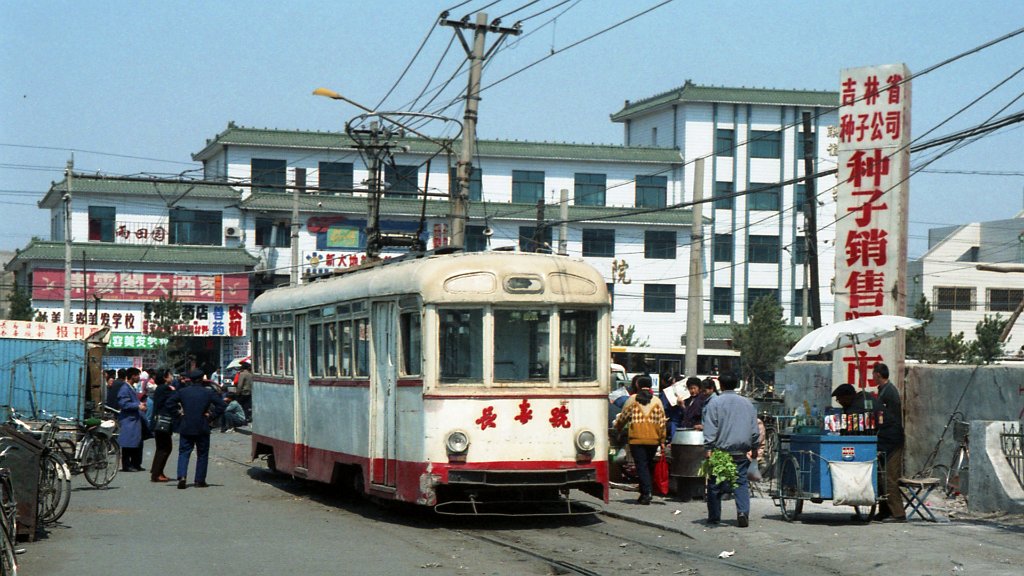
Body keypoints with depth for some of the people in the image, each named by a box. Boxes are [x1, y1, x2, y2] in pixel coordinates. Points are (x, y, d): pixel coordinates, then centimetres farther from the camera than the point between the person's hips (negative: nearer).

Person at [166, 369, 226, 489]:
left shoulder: (182, 391, 0)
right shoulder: (208, 393, -4)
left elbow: (168, 403, -3)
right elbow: (221, 406, -9)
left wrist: (179, 411, 3)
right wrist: (211, 416, -2)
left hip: (186, 428, 1)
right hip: (202, 429, -1)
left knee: (184, 453, 6)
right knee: (202, 454, 10)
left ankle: (182, 476, -14)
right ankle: (200, 480, 10)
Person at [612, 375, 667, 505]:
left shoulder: (632, 400, -2)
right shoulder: (656, 401, 5)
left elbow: (623, 417, 7)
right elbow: (662, 422, 4)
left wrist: (617, 427, 27)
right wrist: (662, 440, 10)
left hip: (637, 439, -3)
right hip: (653, 440, 3)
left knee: (641, 466, -3)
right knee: (649, 465, 14)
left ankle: (646, 492, -15)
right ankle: (647, 491, 18)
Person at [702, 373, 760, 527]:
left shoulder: (715, 402, -3)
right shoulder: (747, 403, 10)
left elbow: (710, 428, -9)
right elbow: (754, 428, 14)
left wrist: (708, 448, -10)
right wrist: (754, 447, 21)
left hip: (720, 450, -3)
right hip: (741, 451, 3)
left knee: (715, 484, 7)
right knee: (742, 482, 4)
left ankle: (714, 517, 13)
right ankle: (743, 512, -13)